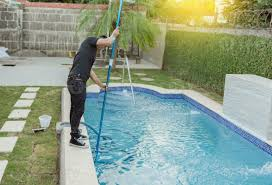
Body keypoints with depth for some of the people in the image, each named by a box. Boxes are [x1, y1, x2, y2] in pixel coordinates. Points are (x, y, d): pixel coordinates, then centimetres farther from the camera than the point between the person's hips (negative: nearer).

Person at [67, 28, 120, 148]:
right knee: (78, 110, -3)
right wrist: (114, 34, 8)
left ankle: (75, 133, 32)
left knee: (75, 108, 18)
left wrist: (101, 85, 36)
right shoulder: (89, 41, 1)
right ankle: (74, 139, 6)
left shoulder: (91, 51, 26)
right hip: (77, 81, -10)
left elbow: (90, 71, 30)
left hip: (76, 81, 10)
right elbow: (108, 42, -13)